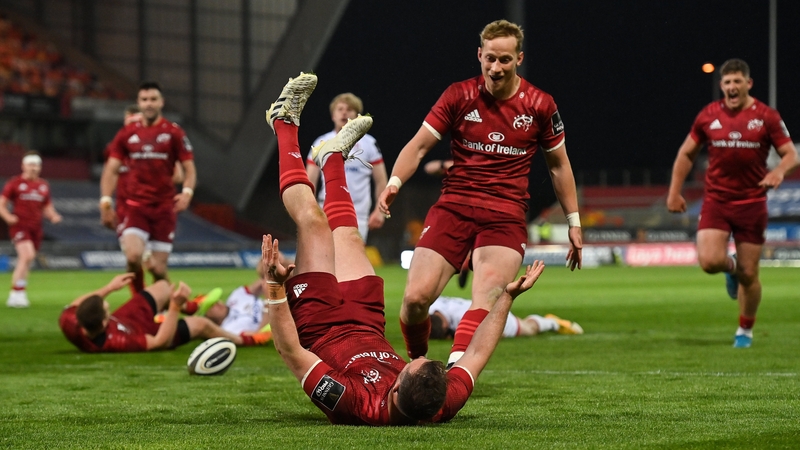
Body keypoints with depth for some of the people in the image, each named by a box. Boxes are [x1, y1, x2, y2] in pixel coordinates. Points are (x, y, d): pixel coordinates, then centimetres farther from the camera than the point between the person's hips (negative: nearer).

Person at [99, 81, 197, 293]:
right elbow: (111, 169, 10)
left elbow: (189, 169, 2)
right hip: (136, 206, 1)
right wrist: (105, 200, -3)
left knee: (158, 267, -2)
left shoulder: (174, 133, 2)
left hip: (165, 208, -1)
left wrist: (187, 192, -17)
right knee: (133, 256, -21)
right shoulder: (127, 134, 7)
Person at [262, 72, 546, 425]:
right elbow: (478, 353, -15)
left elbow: (291, 352, -45)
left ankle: (285, 122, 26)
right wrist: (508, 297, -12)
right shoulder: (442, 407, -34)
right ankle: (333, 157, 50)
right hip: (368, 329, 4)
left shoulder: (355, 405, -47)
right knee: (347, 237, 19)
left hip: (320, 329, -4)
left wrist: (274, 288, -51)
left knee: (313, 220, 1)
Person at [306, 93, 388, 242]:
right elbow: (309, 182, 7)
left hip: (358, 215, -1)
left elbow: (381, 181, 5)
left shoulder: (369, 144, 4)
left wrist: (379, 210, -5)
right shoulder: (321, 143, 7)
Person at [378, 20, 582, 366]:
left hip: (506, 216, -1)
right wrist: (394, 182, -16)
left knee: (488, 297, -25)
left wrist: (573, 223, 15)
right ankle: (417, 362, 16)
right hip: (453, 207, 1)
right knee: (415, 298, -11)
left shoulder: (540, 105, 3)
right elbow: (419, 146, 2)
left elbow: (558, 165, 15)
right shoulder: (459, 96, 2)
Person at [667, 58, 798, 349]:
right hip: (715, 201, 1)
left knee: (749, 275, 2)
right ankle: (731, 266, 19)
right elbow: (686, 154, 13)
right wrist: (674, 191, 6)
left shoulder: (767, 117, -2)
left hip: (752, 203, -1)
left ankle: (745, 330, 24)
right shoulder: (709, 116, 3)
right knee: (709, 261, -19)